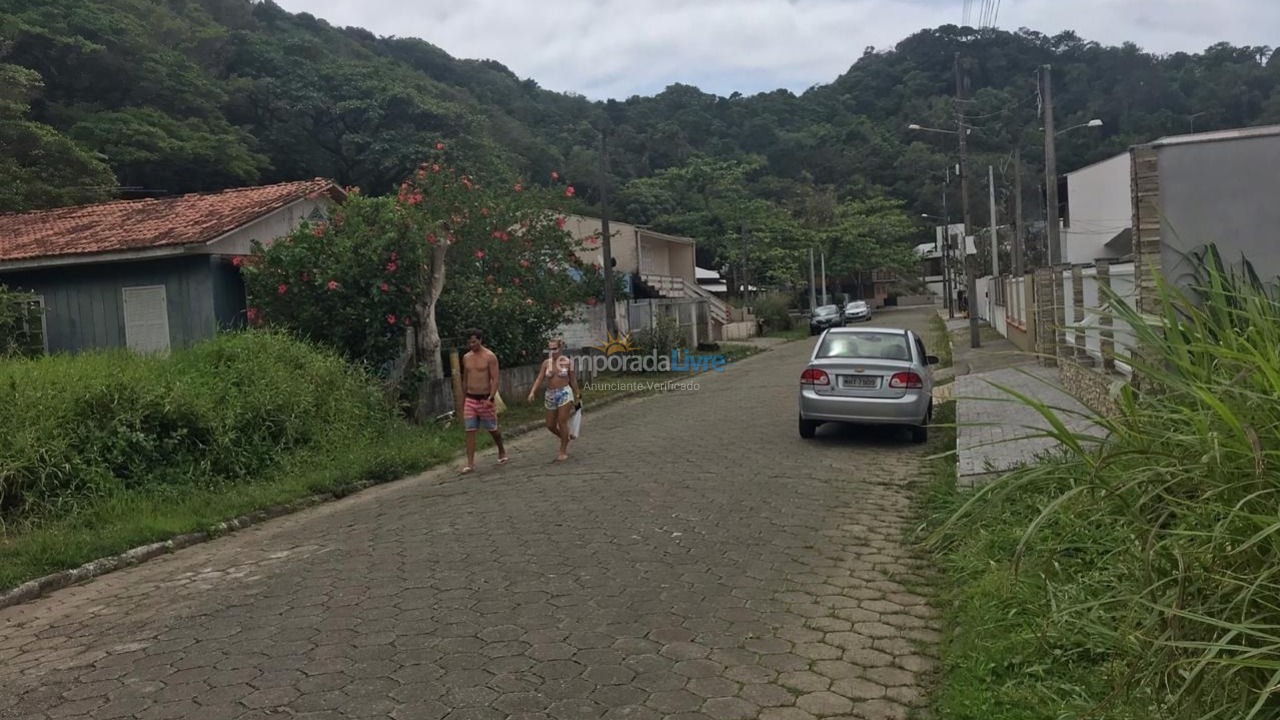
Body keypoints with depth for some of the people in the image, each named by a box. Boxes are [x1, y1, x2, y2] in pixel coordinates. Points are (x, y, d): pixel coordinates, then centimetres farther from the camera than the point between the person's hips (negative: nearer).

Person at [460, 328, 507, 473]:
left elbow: (495, 379, -13)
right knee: (470, 431, -3)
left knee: (493, 429, 9)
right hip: (470, 400, 4)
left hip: (485, 399, -4)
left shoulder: (490, 357, -9)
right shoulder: (466, 358, 8)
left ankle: (502, 451, 35)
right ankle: (470, 463, -3)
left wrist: (490, 398, -23)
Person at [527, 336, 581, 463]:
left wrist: (577, 396, 6)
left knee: (562, 422, -9)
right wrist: (532, 392, -18)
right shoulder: (546, 363, 3)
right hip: (550, 395, 4)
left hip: (565, 393, -4)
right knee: (550, 425, 6)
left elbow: (573, 380, 3)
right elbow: (539, 379, -4)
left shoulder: (567, 362, -3)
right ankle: (565, 438, 35)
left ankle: (563, 451, 2)